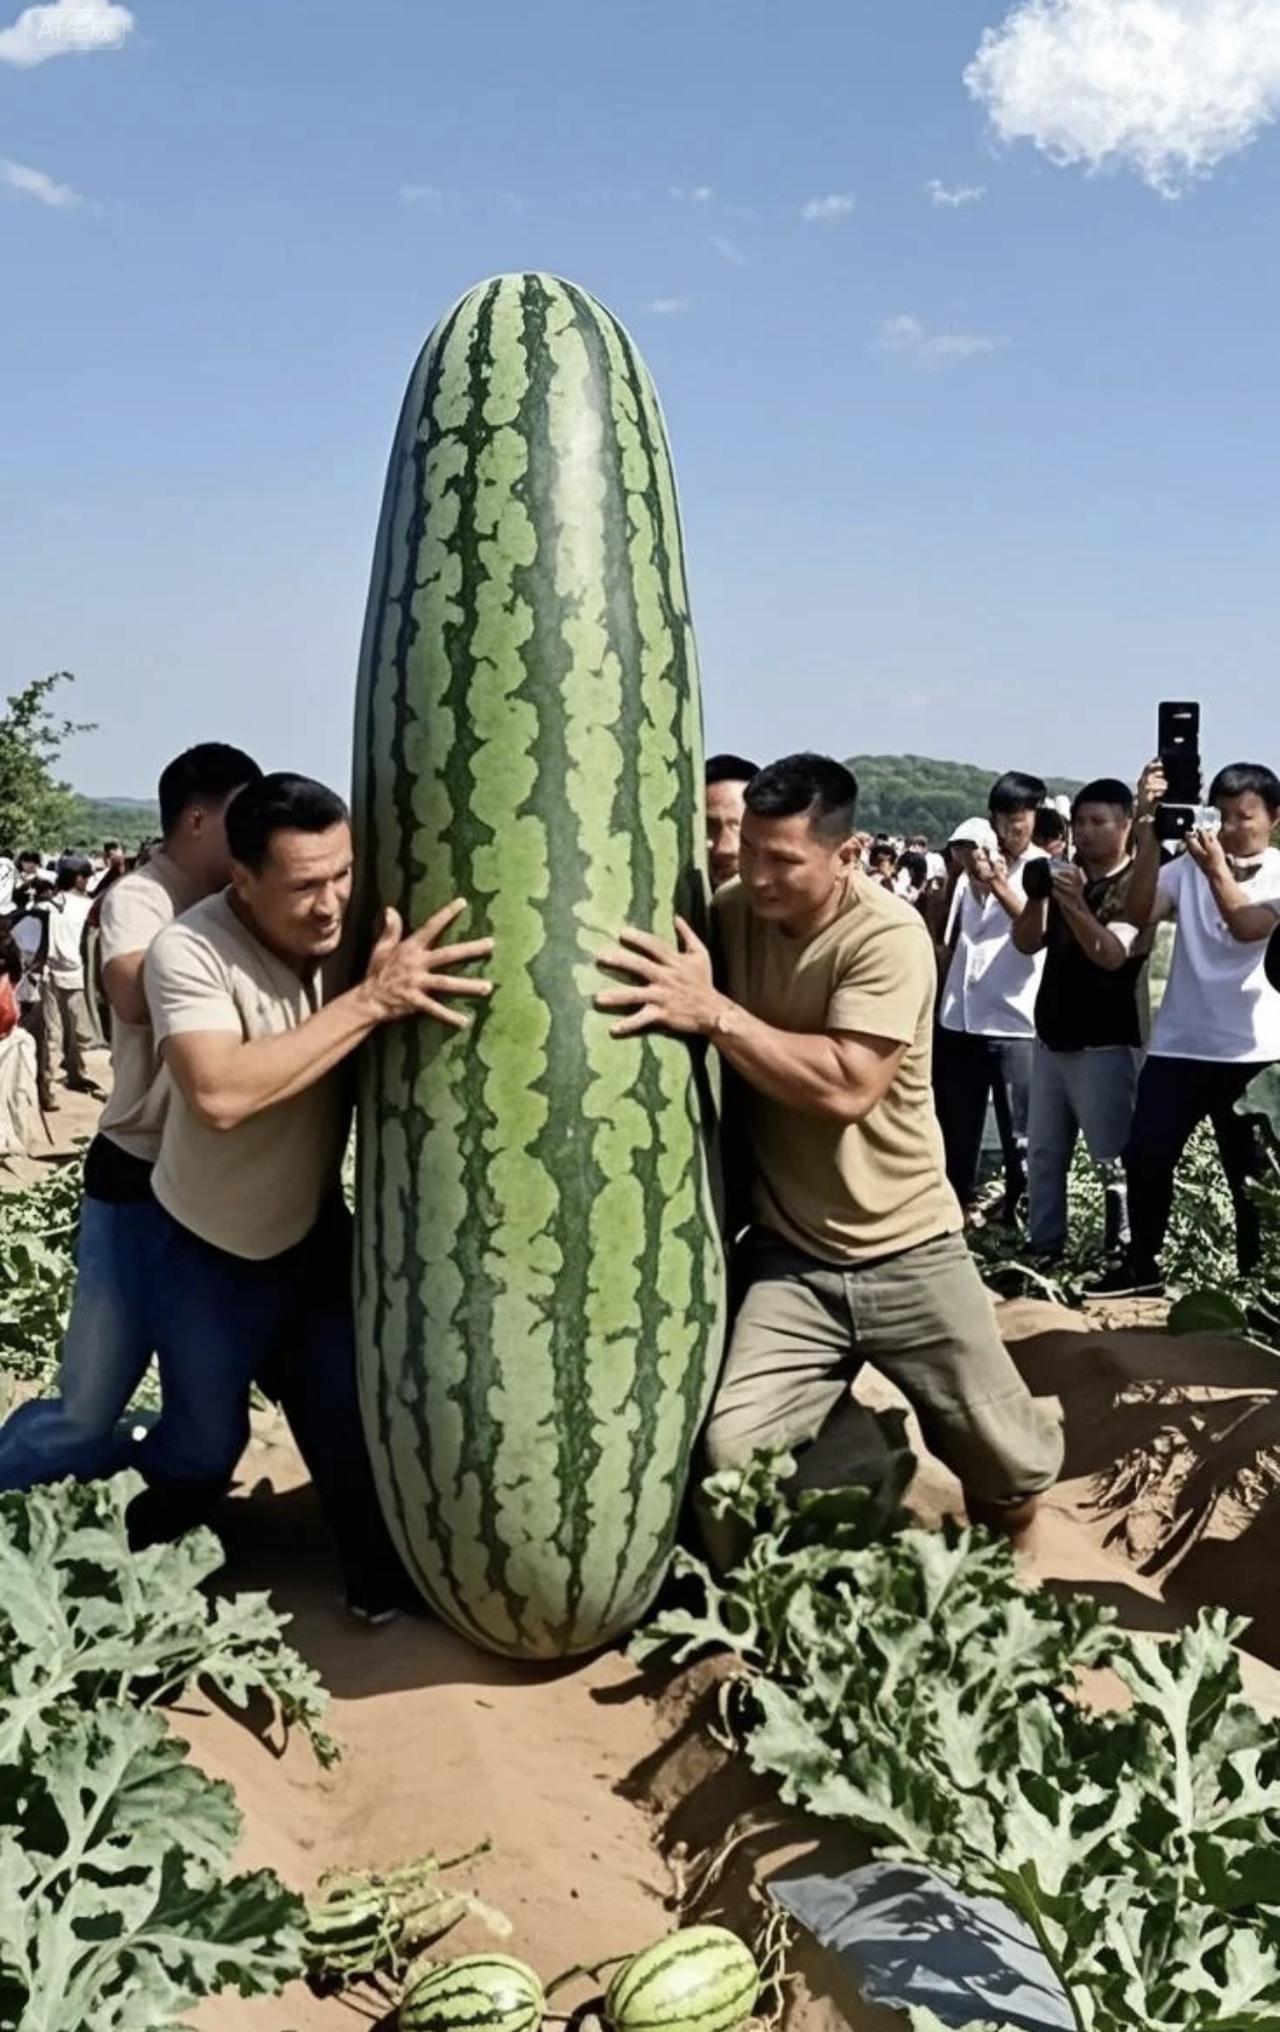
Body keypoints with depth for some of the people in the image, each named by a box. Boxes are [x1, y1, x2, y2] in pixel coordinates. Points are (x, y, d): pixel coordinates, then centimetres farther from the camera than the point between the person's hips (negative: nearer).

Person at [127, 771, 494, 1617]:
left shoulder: (355, 933, -14)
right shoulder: (190, 952, -28)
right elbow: (220, 1094, -43)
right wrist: (370, 1001, -45)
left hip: (314, 1227, 3)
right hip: (210, 1247, -3)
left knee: (350, 1414, 2)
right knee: (204, 1443, 4)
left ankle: (383, 1576, 25)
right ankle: (134, 1557, 36)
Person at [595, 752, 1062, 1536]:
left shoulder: (888, 936, -20)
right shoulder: (730, 913, -4)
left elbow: (846, 1087, -30)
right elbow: (673, 1028, 6)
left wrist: (714, 1014, -33)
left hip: (905, 1255, -3)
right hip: (788, 1253, 3)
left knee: (1012, 1472, 6)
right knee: (732, 1457, -16)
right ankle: (867, 1446, 15)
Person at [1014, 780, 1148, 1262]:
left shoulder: (1136, 885, -7)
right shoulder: (1065, 874, 9)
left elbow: (1111, 954, -20)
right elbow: (1026, 943, 3)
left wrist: (1073, 902, -33)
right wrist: (1038, 896, -13)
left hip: (1105, 1043, -6)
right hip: (1052, 1037, 6)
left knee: (1115, 1156, -3)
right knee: (1043, 1151, 11)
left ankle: (1127, 1252, 2)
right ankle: (1042, 1245, 19)